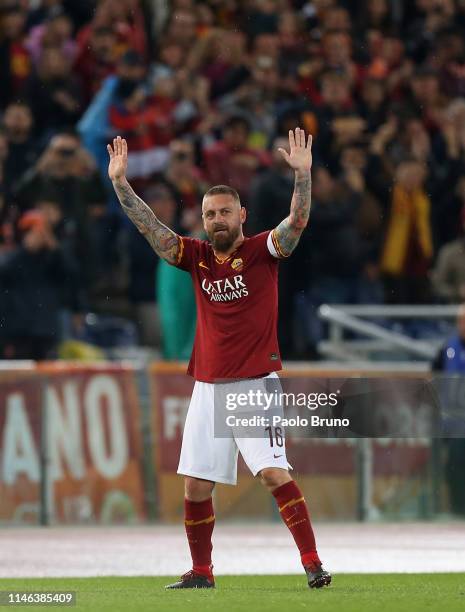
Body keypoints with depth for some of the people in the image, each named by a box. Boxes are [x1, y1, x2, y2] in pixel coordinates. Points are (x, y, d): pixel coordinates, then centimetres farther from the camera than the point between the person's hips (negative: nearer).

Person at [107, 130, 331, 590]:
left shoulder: (262, 251, -2)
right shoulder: (197, 256, 8)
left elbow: (297, 222, -17)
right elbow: (149, 227, 5)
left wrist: (302, 175, -31)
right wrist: (120, 183, -5)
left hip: (255, 385, -5)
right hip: (208, 387, 5)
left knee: (273, 473, -16)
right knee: (195, 484, 5)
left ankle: (312, 563, -15)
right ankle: (201, 571, 17)